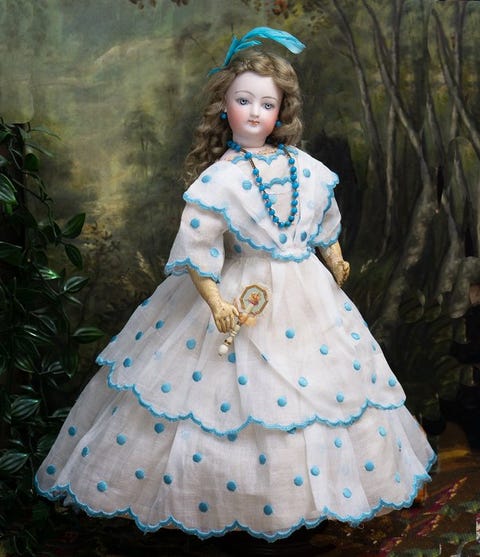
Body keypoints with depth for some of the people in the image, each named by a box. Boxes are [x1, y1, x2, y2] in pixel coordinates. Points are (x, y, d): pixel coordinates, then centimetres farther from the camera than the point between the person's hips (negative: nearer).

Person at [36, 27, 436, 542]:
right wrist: (214, 301, -23)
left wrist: (334, 261, 18)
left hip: (305, 290, 5)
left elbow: (326, 220, 16)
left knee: (325, 384, 14)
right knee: (243, 398, 1)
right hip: (245, 293, -5)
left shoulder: (305, 167, 1)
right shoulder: (217, 179, -15)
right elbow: (194, 247, -19)